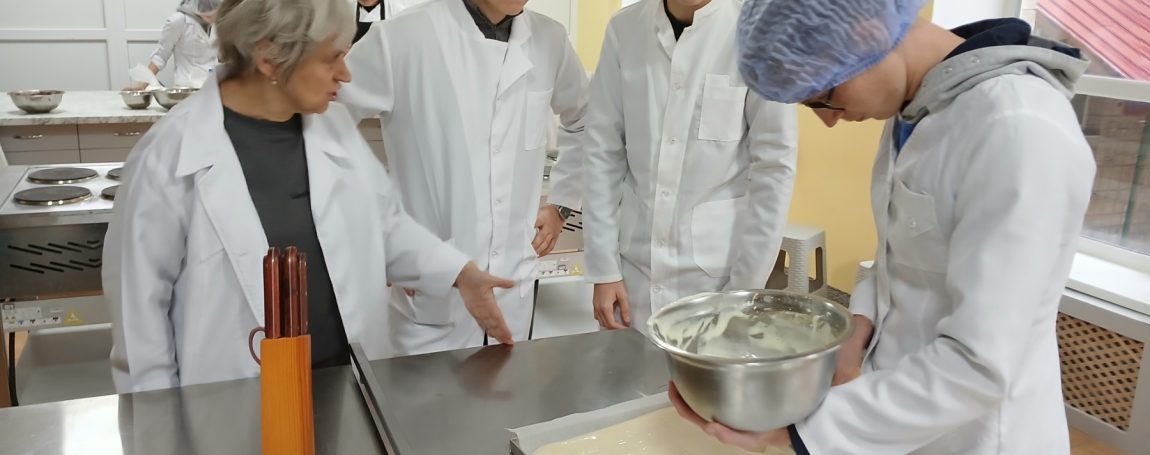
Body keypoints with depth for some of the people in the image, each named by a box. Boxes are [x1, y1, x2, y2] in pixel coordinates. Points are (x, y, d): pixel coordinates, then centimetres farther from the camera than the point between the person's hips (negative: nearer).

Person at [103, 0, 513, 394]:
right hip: (235, 400, -4)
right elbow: (140, 293, -8)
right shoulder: (172, 150, -15)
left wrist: (460, 273, -2)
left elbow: (384, 223, 9)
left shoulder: (333, 124, -1)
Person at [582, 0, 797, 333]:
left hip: (718, 273, -2)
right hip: (636, 268, 3)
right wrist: (604, 269, 0)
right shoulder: (624, 28, -1)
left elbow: (774, 165, -8)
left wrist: (746, 287, -7)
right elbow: (603, 152, 2)